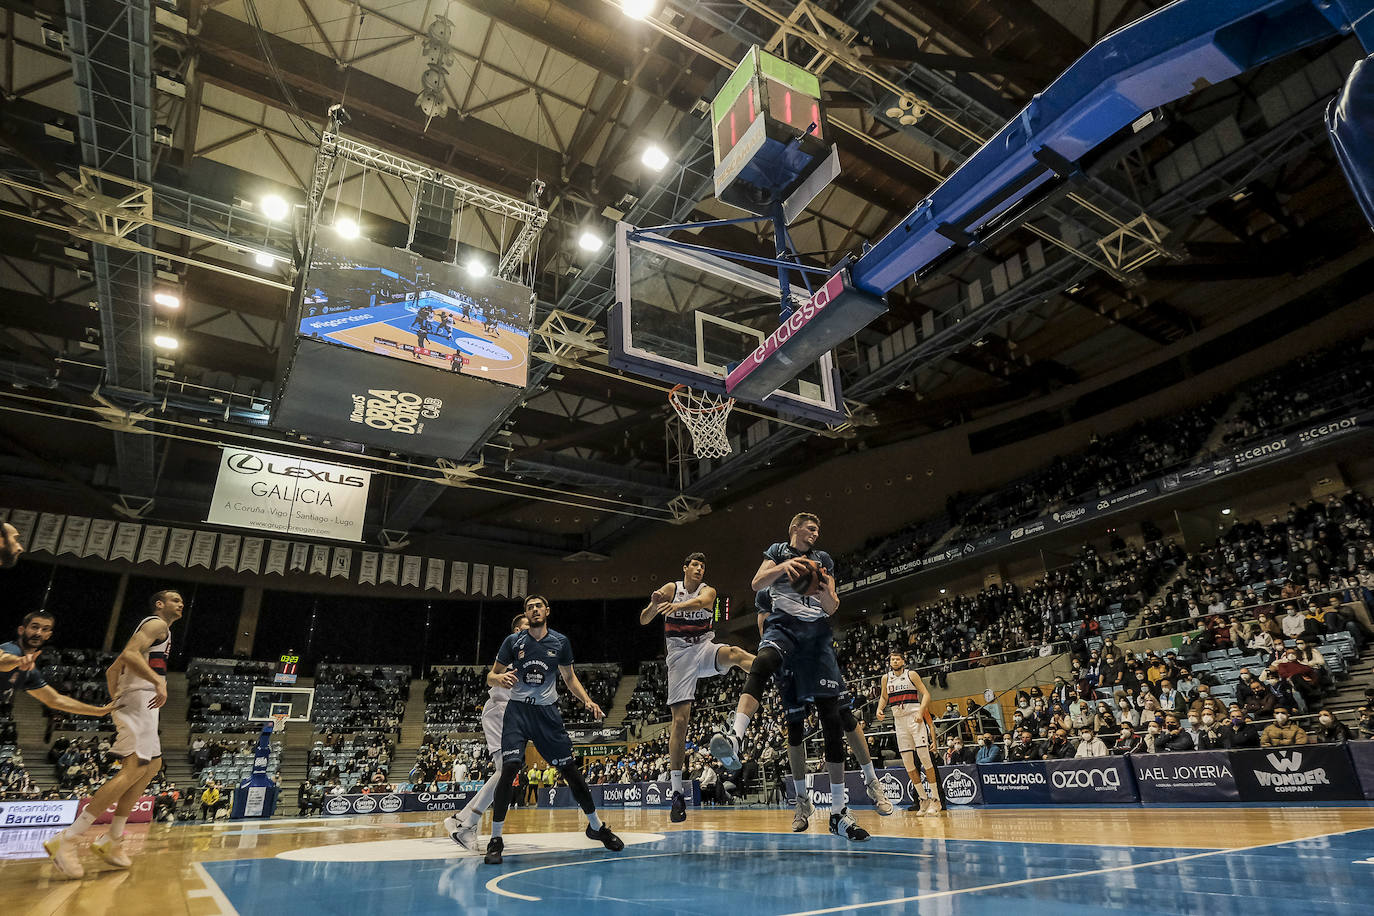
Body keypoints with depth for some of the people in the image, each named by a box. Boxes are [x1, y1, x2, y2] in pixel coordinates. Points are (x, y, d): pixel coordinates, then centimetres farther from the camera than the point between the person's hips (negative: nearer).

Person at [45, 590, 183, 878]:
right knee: (134, 769, -17)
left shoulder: (150, 628, 27)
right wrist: (158, 681, -28)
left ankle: (112, 840, 12)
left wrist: (117, 701, 24)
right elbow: (129, 654, -21)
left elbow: (112, 670, 28)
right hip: (140, 699, -11)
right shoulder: (157, 624, -3)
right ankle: (66, 841, -17)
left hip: (133, 703, 11)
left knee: (152, 766, 11)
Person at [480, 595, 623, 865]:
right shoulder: (513, 641, -2)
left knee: (570, 769, 4)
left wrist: (587, 701, -3)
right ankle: (495, 839, 0)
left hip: (548, 712, 1)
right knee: (509, 769, -16)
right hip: (518, 711, -1)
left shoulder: (561, 642, 2)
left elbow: (569, 678, 12)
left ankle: (596, 826, 21)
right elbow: (490, 677, 2)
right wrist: (500, 677, -23)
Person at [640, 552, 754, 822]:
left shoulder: (708, 591, 2)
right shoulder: (671, 588, 3)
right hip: (680, 655, -1)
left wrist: (676, 606, -46)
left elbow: (700, 602, -25)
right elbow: (643, 621, -2)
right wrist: (654, 604, -25)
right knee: (680, 719, -7)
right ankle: (676, 792, -1)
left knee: (734, 654, -33)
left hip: (705, 647, 1)